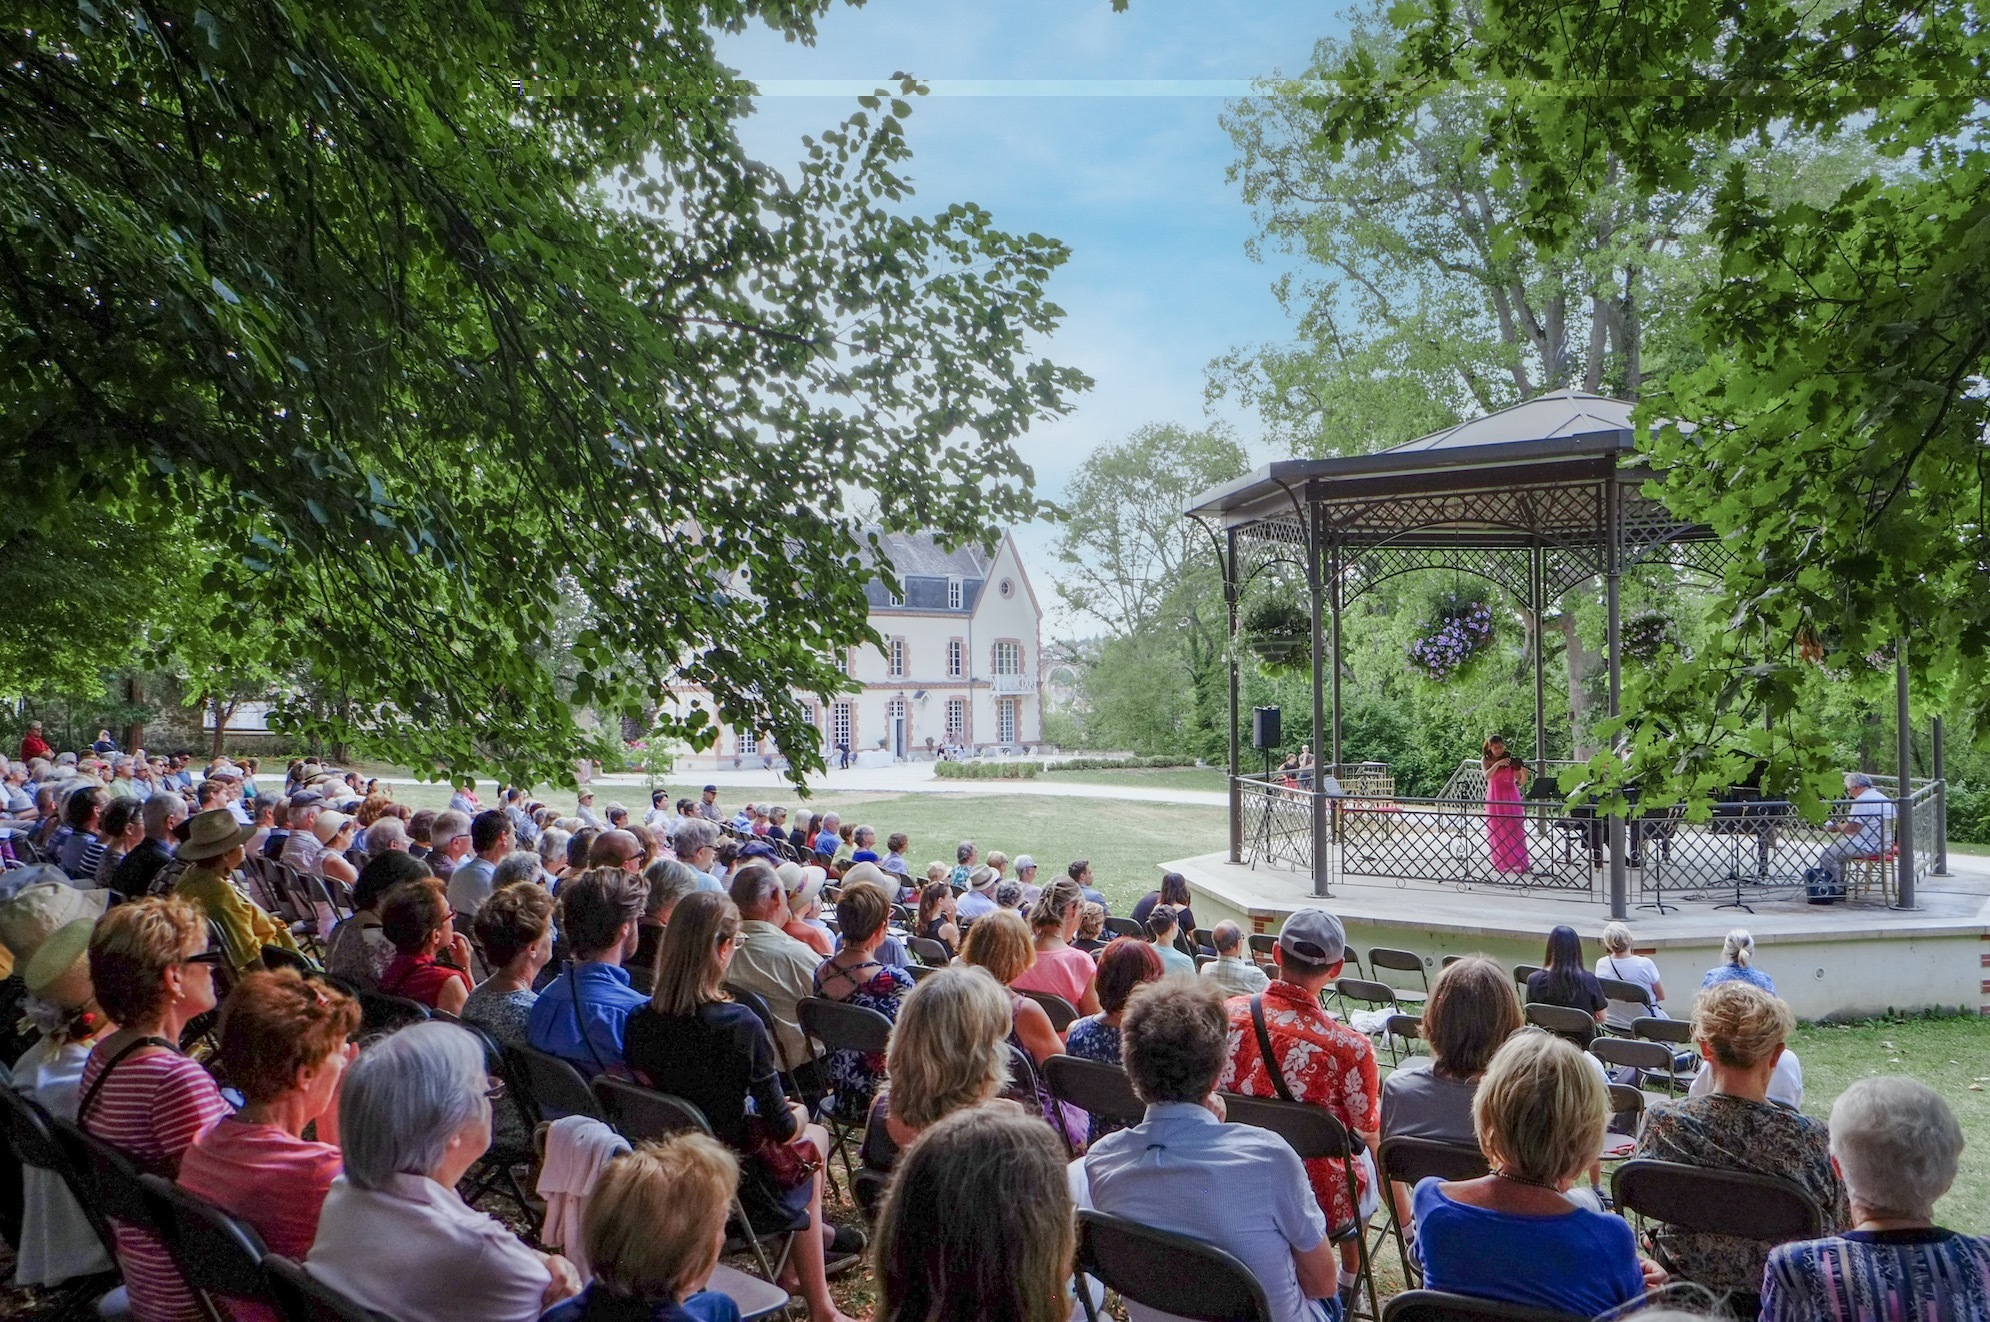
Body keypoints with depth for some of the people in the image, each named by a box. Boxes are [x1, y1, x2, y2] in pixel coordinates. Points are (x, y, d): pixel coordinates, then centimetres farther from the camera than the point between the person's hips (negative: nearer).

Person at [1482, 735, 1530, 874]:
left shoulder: (1511, 760, -1)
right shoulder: (1486, 760, 3)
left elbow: (1520, 782, -5)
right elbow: (1487, 776, -16)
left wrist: (1524, 775, -25)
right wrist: (1498, 764, -26)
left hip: (1511, 798, -1)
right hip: (1495, 799, 1)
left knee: (1514, 830, -5)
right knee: (1497, 832, 2)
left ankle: (1519, 862, -5)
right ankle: (1501, 863, 11)